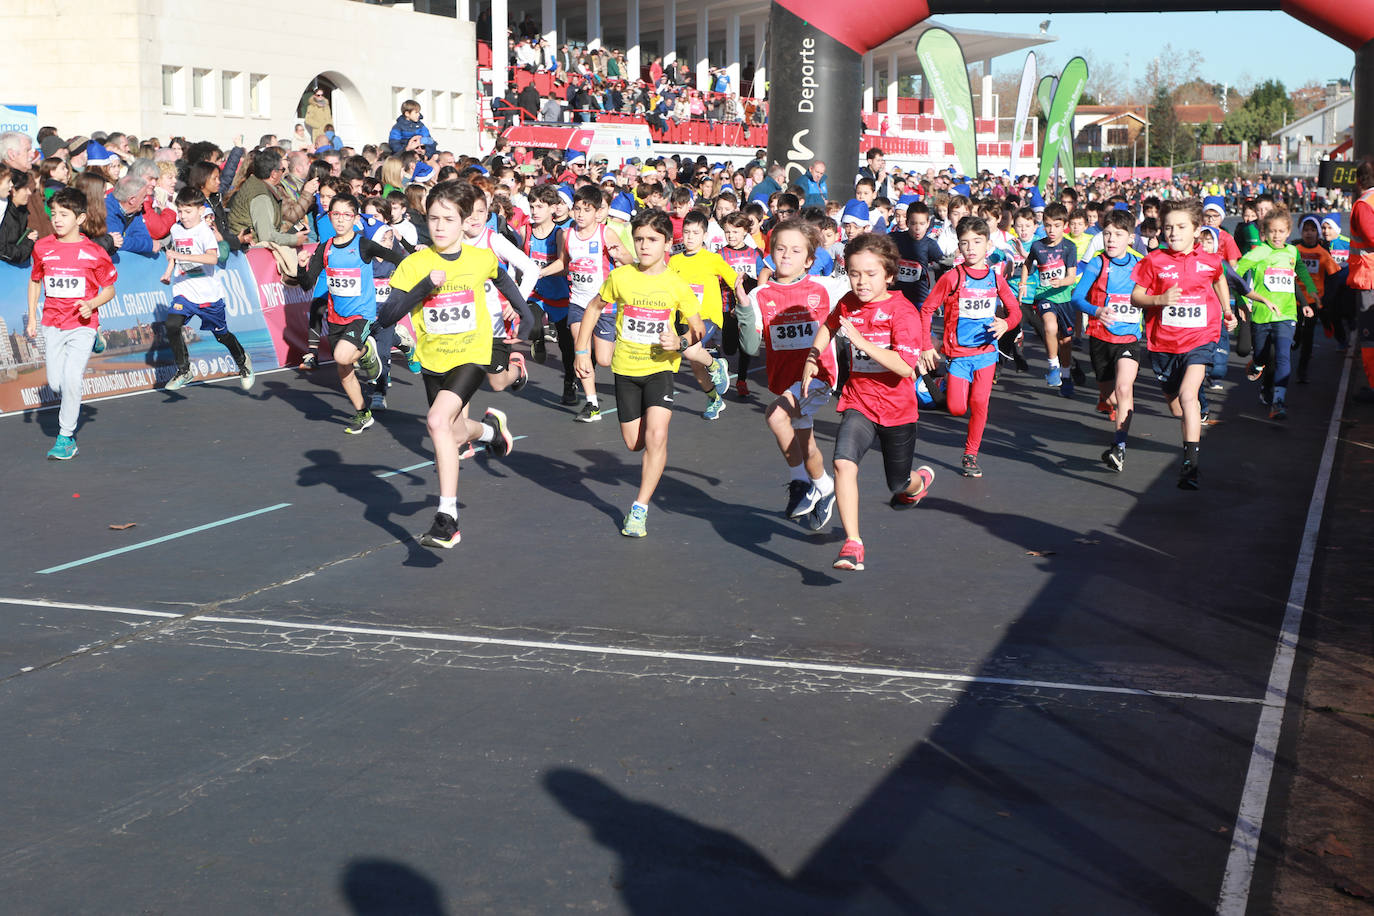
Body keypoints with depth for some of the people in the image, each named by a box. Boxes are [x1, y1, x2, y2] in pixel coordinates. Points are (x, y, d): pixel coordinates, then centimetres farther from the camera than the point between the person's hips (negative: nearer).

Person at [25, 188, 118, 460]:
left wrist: (92, 304, -16)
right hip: (52, 323, 4)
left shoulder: (94, 252, -8)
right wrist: (32, 318, 11)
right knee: (55, 382, 2)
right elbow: (35, 281, 16)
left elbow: (109, 289, 2)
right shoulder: (42, 247, 1)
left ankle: (67, 436, -2)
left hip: (82, 324, -4)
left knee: (70, 378, -14)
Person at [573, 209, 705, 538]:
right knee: (634, 443, 8)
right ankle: (656, 456, 46)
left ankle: (640, 508, -8)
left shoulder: (677, 285, -8)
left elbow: (698, 330, 1)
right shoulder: (621, 276, -6)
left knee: (656, 436, -19)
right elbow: (594, 307, 10)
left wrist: (680, 342, -21)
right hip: (625, 368, 2)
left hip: (660, 367, -2)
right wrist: (581, 350, 6)